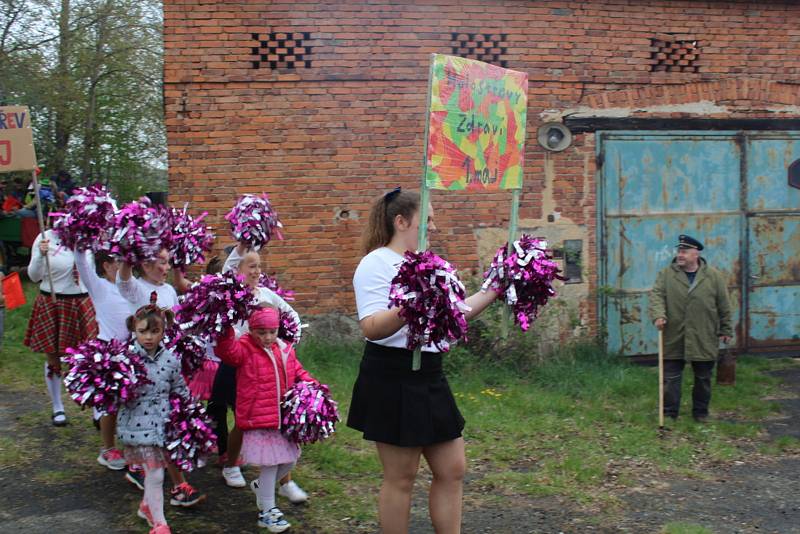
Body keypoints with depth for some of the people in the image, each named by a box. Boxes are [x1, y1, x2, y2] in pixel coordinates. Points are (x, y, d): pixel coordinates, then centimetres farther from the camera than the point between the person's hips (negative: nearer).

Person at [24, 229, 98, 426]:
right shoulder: (45, 238, -8)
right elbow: (34, 276, -9)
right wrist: (40, 255, -25)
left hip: (82, 304, 2)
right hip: (52, 305, -2)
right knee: (53, 358, 10)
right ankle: (58, 408, 28)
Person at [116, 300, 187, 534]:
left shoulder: (171, 359, 0)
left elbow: (180, 391, 11)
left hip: (162, 422, 4)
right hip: (138, 424, -4)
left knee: (153, 470, 18)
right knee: (155, 474, -3)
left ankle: (147, 506, 45)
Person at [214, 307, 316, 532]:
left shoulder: (285, 351, 9)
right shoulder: (244, 349, -9)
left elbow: (297, 372, 18)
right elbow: (226, 350, -28)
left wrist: (311, 385, 2)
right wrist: (225, 332, -44)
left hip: (283, 418, 7)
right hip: (258, 420, -7)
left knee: (289, 460, 16)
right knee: (270, 463, -3)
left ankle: (262, 487, 41)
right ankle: (267, 511, 12)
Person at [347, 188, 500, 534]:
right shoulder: (377, 264, -11)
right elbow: (371, 328, -24)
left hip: (429, 378, 9)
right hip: (393, 379, -9)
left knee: (452, 469, 11)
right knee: (400, 478, 1)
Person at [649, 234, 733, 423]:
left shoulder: (713, 276, 1)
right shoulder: (666, 274, 1)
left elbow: (723, 306, 5)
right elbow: (656, 295, -8)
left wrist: (726, 330, 7)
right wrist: (658, 315, -26)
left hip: (704, 339, 0)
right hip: (674, 338, 0)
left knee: (703, 378, 12)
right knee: (670, 378, 2)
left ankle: (700, 412, 27)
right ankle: (669, 413, 13)